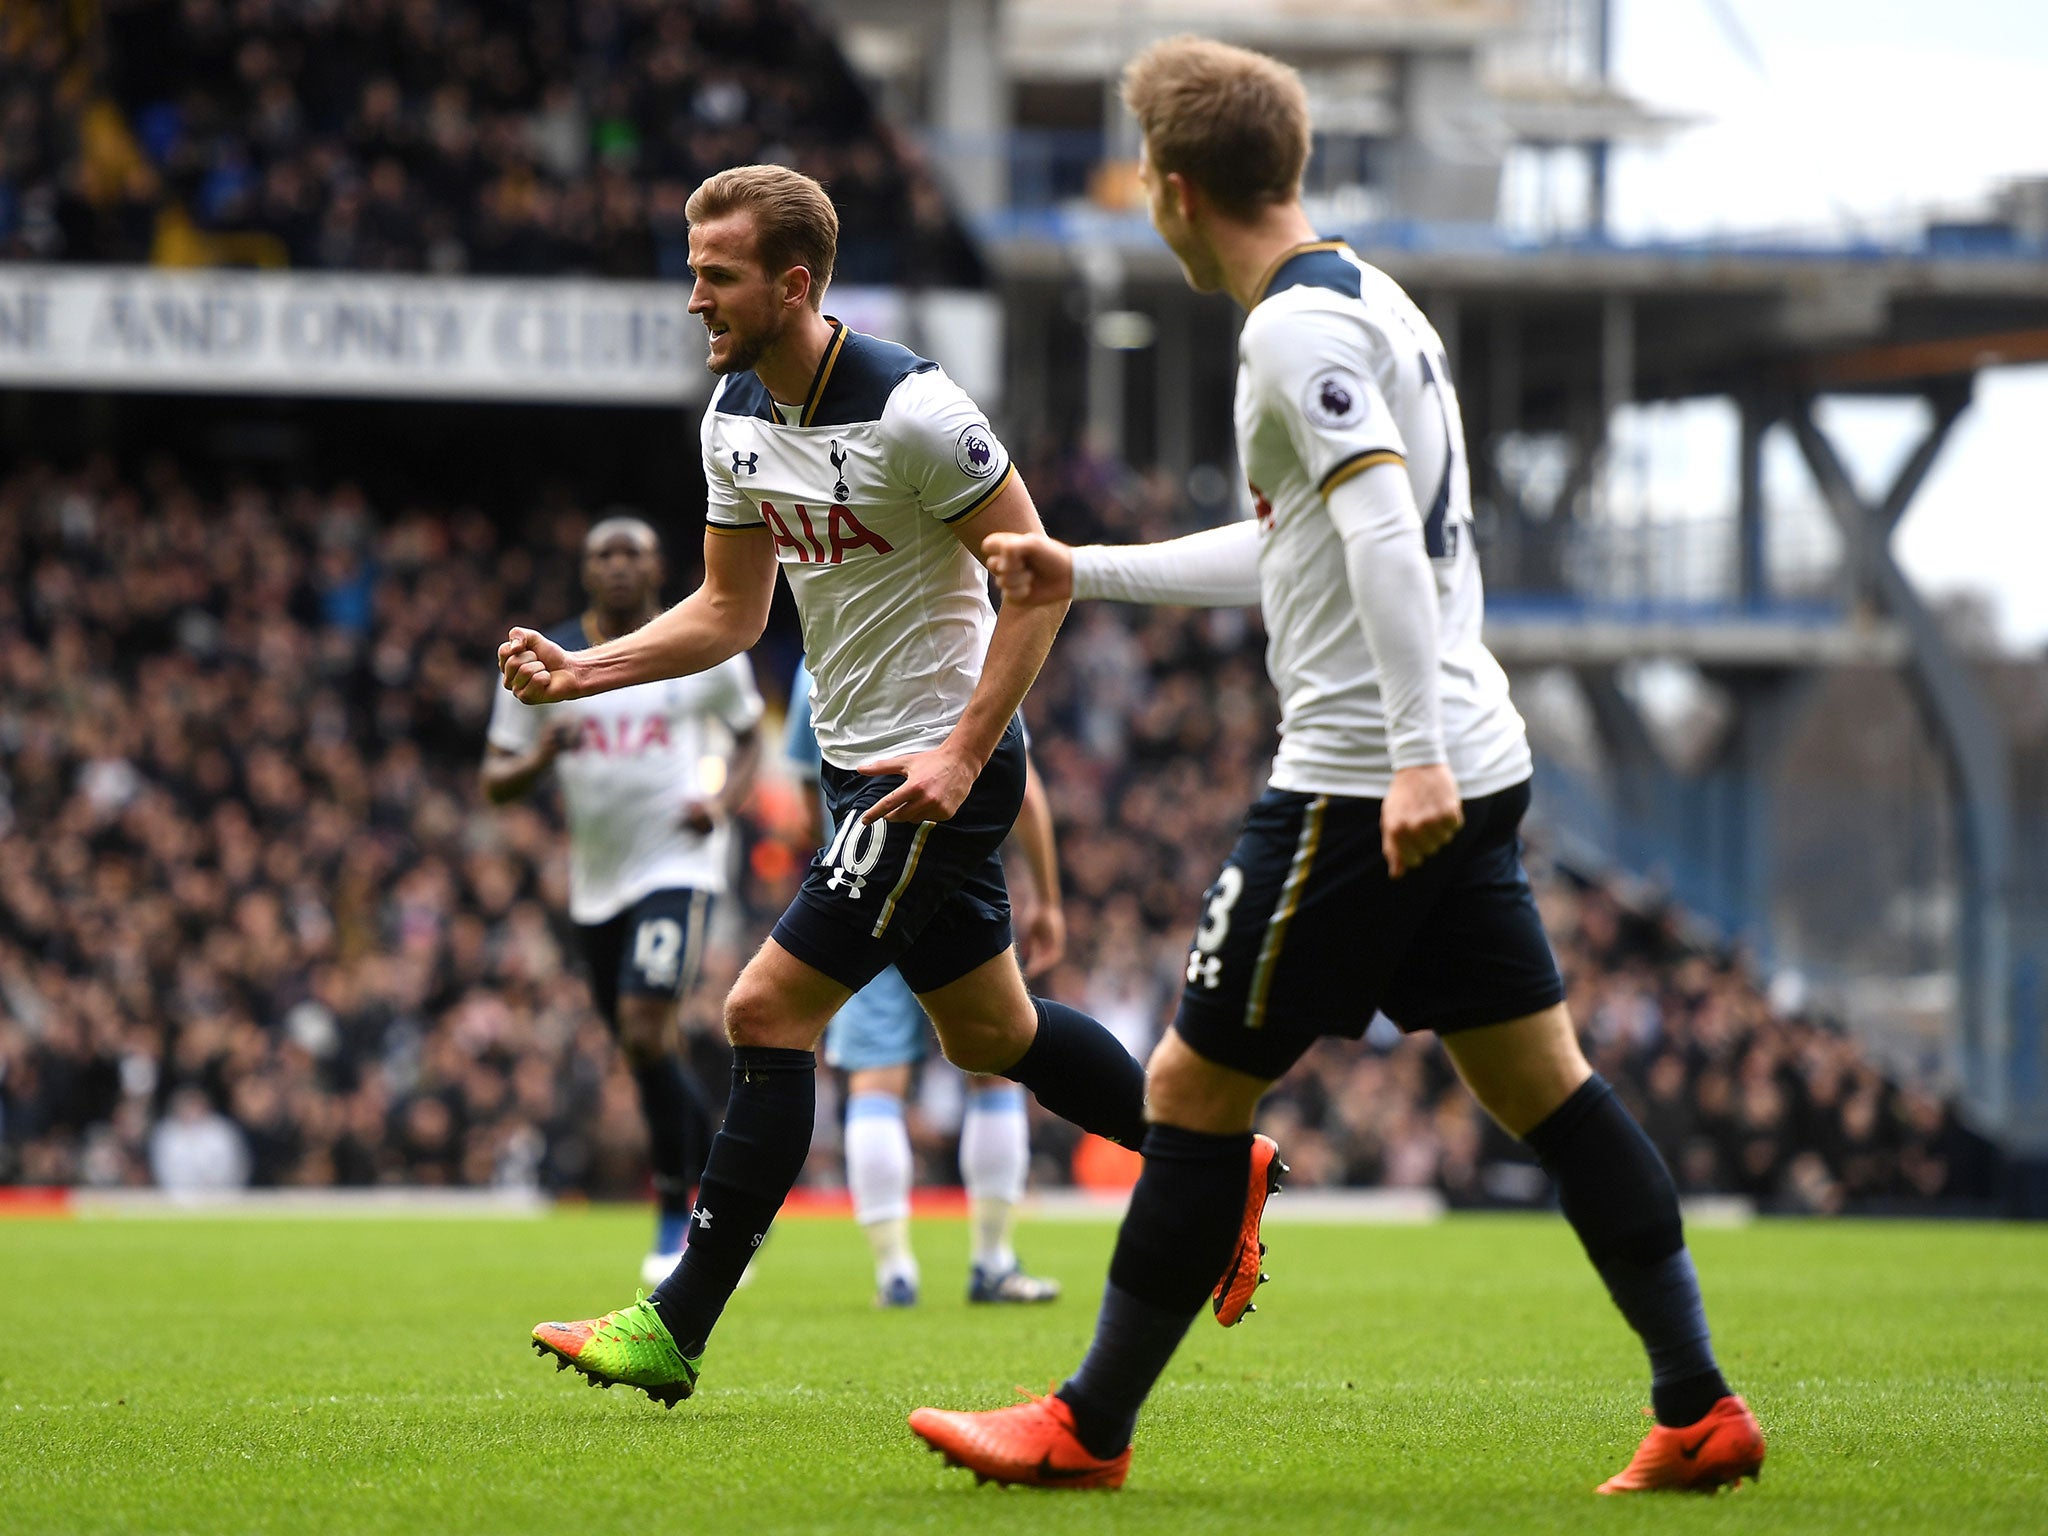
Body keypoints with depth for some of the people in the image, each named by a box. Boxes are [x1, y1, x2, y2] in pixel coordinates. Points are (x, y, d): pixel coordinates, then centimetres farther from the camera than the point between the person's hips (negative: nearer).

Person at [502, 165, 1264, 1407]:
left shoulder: (910, 408, -22)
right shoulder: (737, 414, 4)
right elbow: (731, 610, 12)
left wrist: (962, 754, -23)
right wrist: (580, 672, -2)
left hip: (943, 766, -9)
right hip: (860, 763, 9)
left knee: (769, 1010, -12)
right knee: (990, 1032, 19)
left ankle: (678, 1328, -8)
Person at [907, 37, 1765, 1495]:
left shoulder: (1299, 329, -13)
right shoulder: (1373, 304, 18)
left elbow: (1384, 531, -24)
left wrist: (1415, 753, -30)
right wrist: (1084, 572, 36)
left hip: (1363, 781, -10)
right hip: (1472, 772, 10)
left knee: (1195, 1087, 0)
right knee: (1540, 1080, 9)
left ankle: (1090, 1428, 7)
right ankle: (1702, 1408, 4)